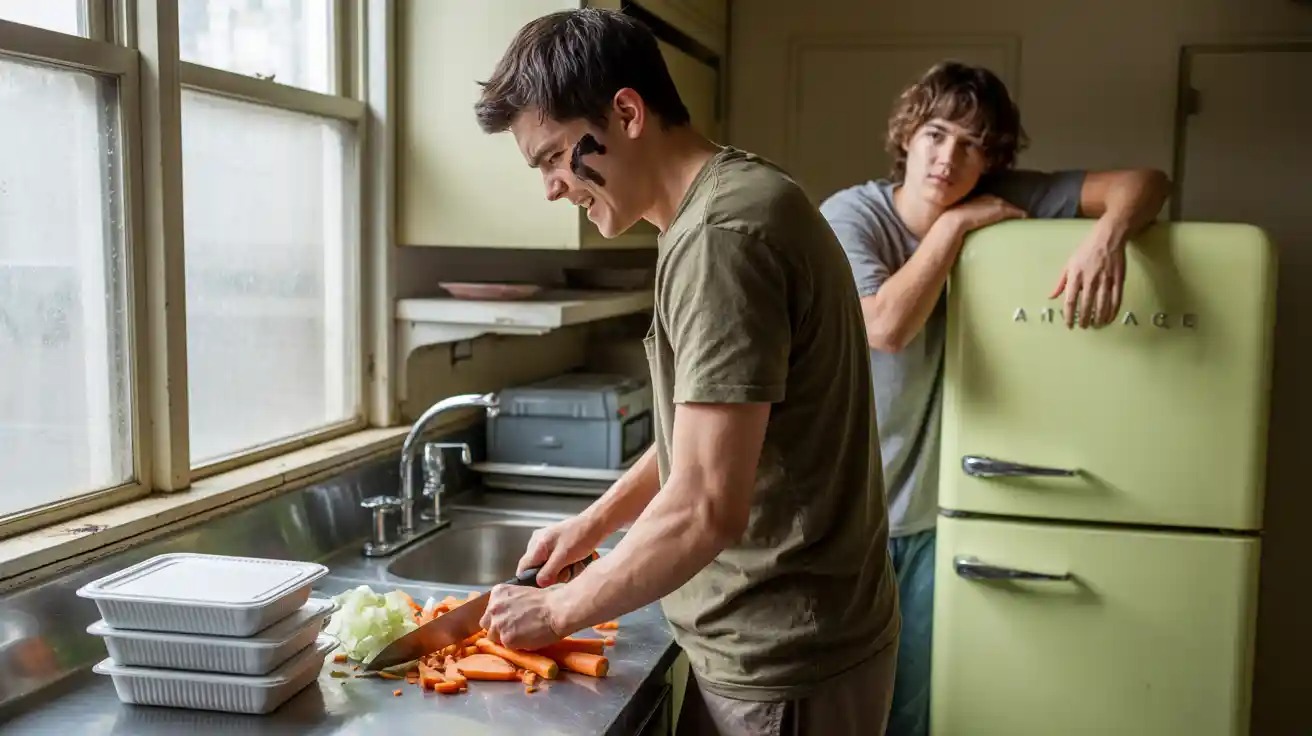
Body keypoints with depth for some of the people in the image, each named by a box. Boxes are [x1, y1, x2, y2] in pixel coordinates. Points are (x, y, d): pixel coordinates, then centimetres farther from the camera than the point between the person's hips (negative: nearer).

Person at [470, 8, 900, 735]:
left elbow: (707, 509, -27)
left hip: (782, 665, -9)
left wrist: (559, 610, -13)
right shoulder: (729, 205, 8)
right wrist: (595, 522, 13)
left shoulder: (722, 233, -23)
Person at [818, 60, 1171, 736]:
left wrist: (1107, 234, -29)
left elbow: (1144, 182, -7)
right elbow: (885, 326, -29)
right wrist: (954, 225, -21)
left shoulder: (1004, 200, -4)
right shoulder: (848, 215, -13)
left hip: (935, 512, 3)